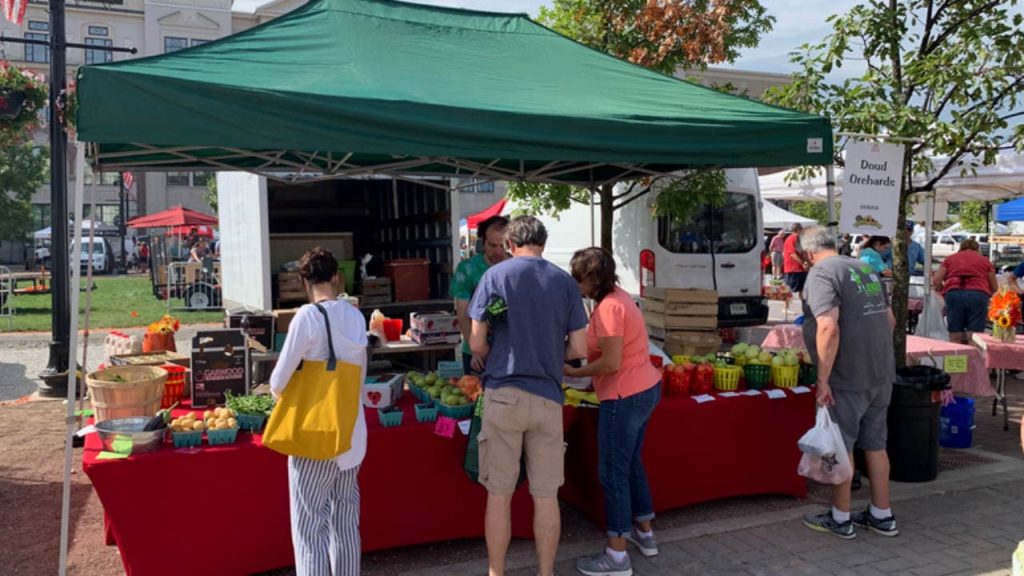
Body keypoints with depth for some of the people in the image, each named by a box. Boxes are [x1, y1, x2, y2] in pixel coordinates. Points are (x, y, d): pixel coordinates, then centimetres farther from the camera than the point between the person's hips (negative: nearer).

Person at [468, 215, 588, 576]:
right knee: (546, 496, 11)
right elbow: (579, 349, 3)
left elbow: (477, 343, -5)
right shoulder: (565, 282, 4)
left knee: (499, 495, 8)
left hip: (503, 394, -2)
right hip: (548, 397, 2)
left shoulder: (496, 275, -3)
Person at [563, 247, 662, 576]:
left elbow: (611, 363, -24)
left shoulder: (608, 307, -21)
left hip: (625, 397, -10)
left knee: (612, 472, -1)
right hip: (644, 388, 10)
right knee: (631, 464, 22)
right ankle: (644, 533, 34)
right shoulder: (618, 296, 10)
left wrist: (572, 373, -13)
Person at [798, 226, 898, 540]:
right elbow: (890, 319, 19)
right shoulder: (866, 269, 13)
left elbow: (829, 328, -25)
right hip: (882, 373, 8)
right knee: (875, 443, 16)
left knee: (841, 446, 6)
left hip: (849, 376, -8)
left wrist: (823, 379, -21)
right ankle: (882, 515, 27)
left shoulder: (821, 274, -13)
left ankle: (840, 518, 17)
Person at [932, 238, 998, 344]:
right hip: (978, 295, 0)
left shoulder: (950, 258, 22)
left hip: (954, 294, 0)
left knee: (955, 338, 2)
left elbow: (936, 281, 10)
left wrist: (943, 291, 27)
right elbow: (994, 288, 21)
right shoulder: (985, 260, 22)